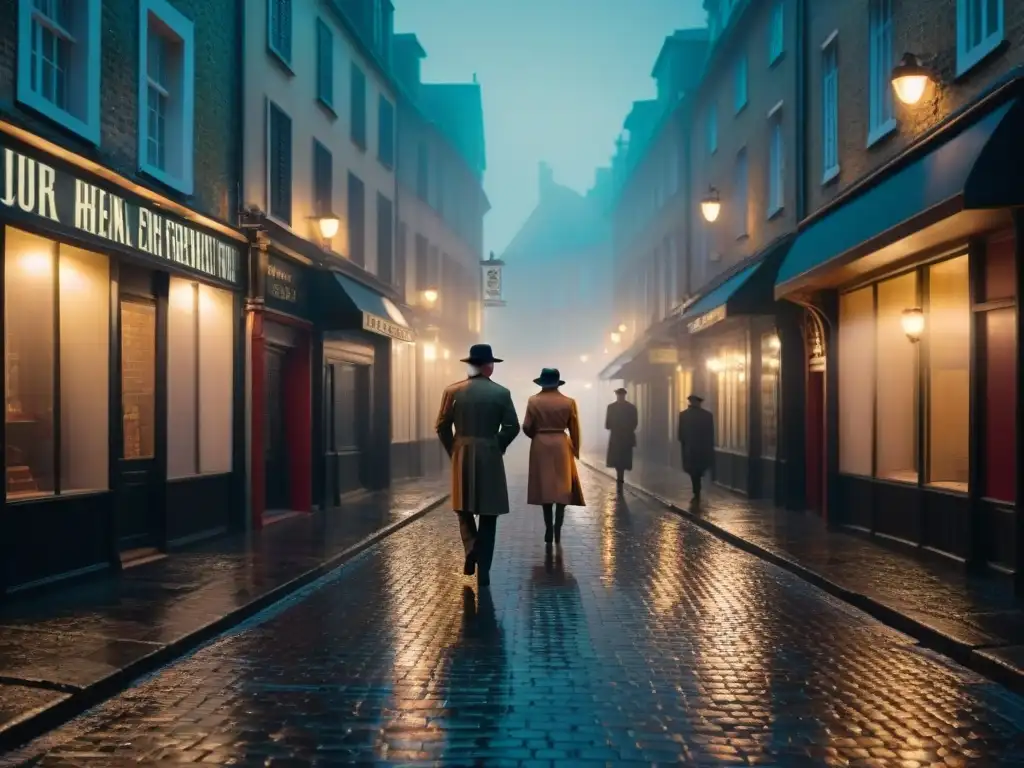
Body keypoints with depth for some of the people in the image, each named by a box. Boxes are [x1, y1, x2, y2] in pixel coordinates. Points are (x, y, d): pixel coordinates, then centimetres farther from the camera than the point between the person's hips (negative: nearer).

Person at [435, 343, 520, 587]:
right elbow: (512, 427, -6)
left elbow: (442, 427, -2)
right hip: (490, 458, -1)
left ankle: (471, 547, -6)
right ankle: (483, 570, 5)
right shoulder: (501, 393, -4)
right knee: (488, 514, 6)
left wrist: (453, 451, 11)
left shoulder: (452, 391, -2)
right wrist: (497, 447, 9)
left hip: (462, 456, 1)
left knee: (464, 508, 18)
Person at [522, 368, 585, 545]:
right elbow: (574, 429, 2)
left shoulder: (533, 401, -4)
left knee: (545, 487, 7)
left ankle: (549, 530, 8)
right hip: (561, 446, 0)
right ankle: (557, 529, -4)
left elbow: (526, 427, -5)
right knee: (562, 487, 5)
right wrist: (575, 450, 15)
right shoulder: (568, 402, -3)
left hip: (540, 446, 1)